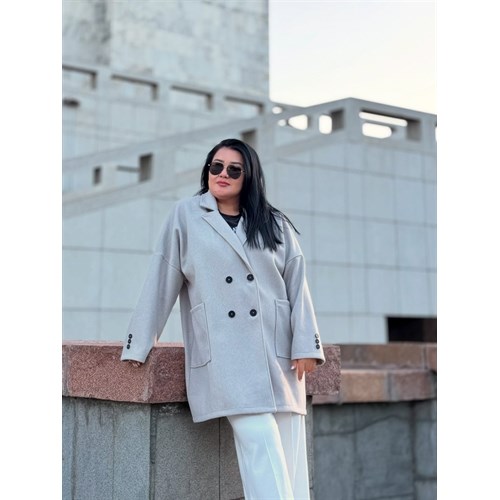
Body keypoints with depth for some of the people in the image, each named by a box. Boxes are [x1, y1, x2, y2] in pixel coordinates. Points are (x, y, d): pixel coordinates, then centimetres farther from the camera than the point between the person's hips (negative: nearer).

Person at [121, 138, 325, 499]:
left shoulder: (276, 225, 14)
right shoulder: (185, 216, 9)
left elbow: (297, 283, 8)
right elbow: (162, 280, 7)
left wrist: (306, 344, -2)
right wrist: (139, 344, 4)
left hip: (278, 350, 3)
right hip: (224, 353, -3)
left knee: (290, 450, -1)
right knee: (258, 440, -16)